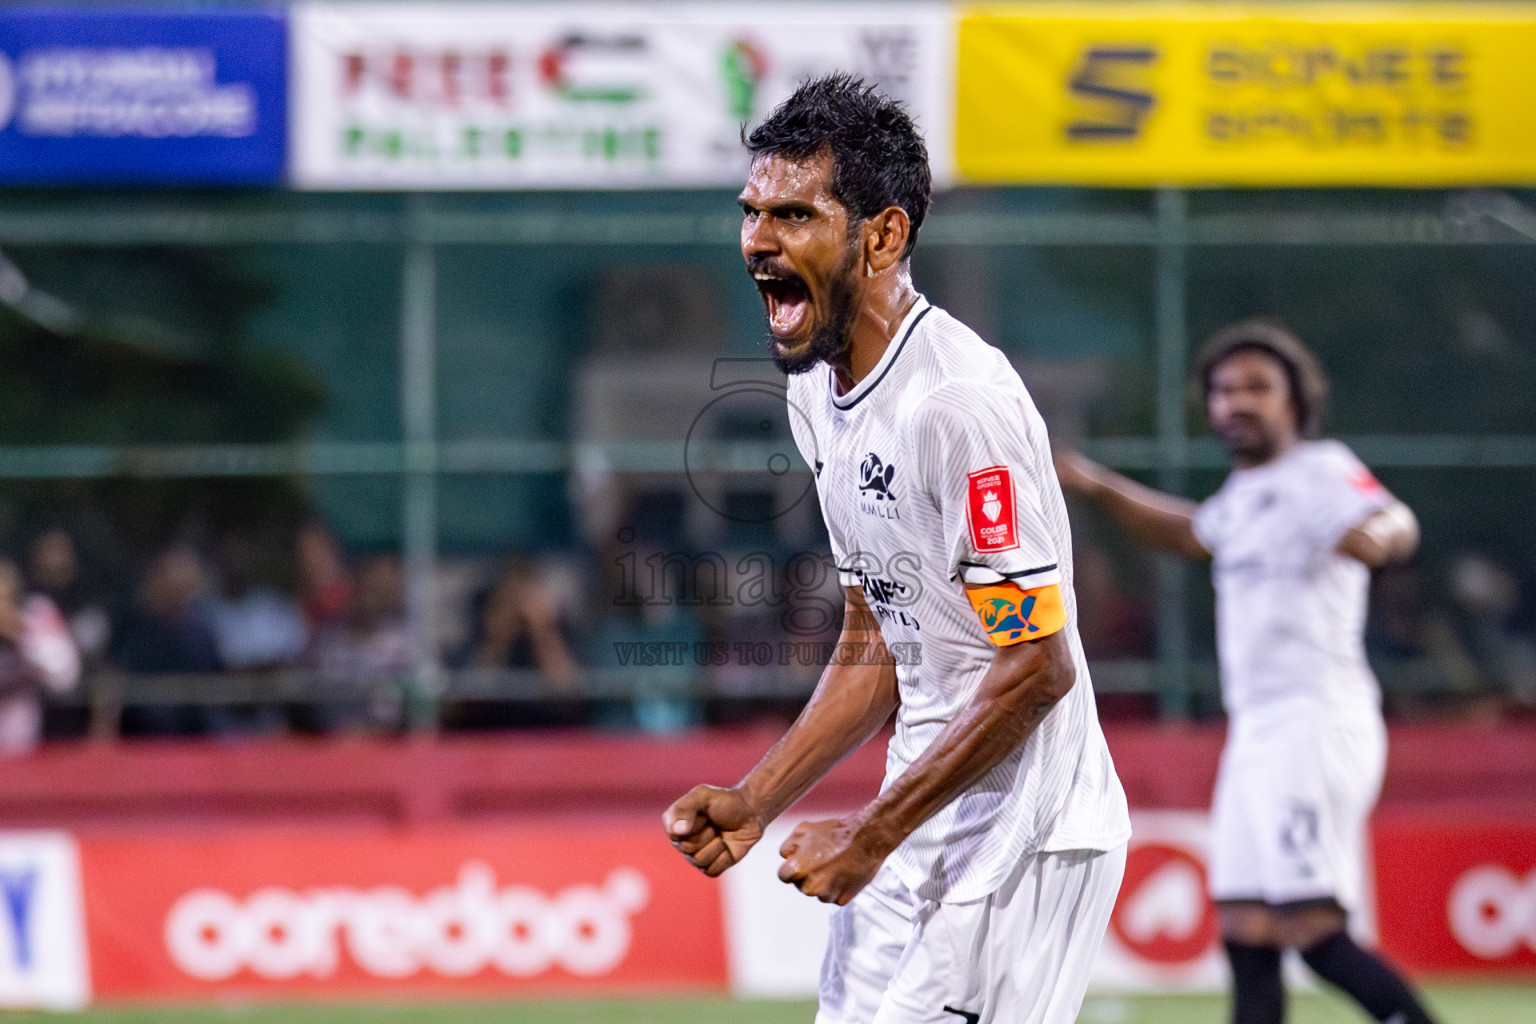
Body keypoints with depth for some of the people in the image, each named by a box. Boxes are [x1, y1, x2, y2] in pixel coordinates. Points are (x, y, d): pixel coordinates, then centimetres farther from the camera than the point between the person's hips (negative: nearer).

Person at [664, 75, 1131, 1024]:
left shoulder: (959, 400, -20)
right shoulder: (818, 389, 10)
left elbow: (1037, 666, -21)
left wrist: (870, 836, -16)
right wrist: (755, 800, 8)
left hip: (1025, 838, -9)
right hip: (921, 834, 9)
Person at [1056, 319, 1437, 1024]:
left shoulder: (1320, 472, -8)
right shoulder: (1244, 492, 19)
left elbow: (1395, 524, -28)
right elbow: (1190, 534, 42)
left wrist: (1375, 533, -52)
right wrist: (1096, 486, 34)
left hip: (1318, 722, -9)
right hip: (1256, 730, 9)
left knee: (1315, 931, -18)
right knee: (1246, 933, 5)